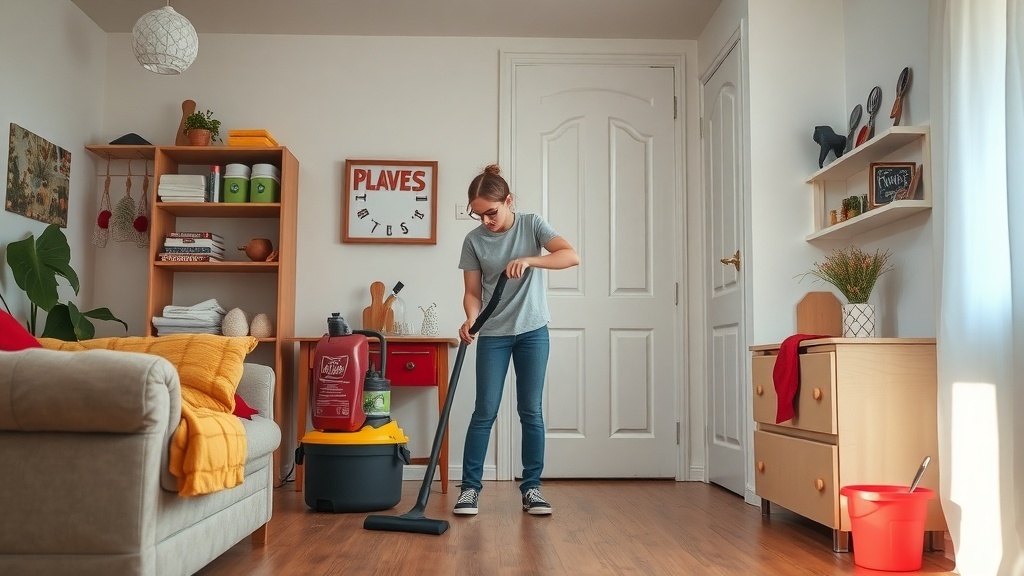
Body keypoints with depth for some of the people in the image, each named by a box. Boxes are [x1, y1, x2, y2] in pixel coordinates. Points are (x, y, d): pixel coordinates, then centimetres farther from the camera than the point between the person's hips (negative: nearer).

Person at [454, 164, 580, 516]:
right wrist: (471, 320, -23)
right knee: (485, 412, -2)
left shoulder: (531, 225, -6)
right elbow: (472, 292, -3)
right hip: (493, 335, 0)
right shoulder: (474, 240, -4)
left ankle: (531, 487, 11)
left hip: (532, 331, 0)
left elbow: (572, 256, -18)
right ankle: (470, 487, 7)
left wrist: (528, 260, -30)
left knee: (531, 411, 3)